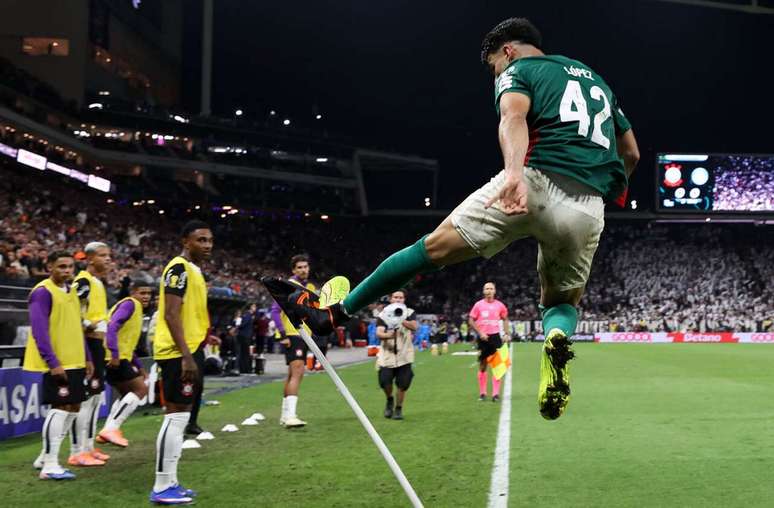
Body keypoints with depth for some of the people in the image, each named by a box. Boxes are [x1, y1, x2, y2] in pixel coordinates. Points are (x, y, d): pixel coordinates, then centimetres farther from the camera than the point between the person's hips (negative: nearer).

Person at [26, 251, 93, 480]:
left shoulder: (71, 292, 15)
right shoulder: (42, 292, -12)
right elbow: (39, 330, -19)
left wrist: (86, 358, 18)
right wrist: (52, 362, -23)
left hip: (75, 362, 9)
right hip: (57, 364, -9)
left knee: (73, 408, 11)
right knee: (60, 408, -9)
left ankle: (45, 457, 22)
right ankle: (50, 465, -2)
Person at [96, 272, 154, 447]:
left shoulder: (137, 308, 20)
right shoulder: (129, 304, -10)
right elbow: (112, 326, -25)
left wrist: (139, 367, 25)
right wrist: (114, 354, -31)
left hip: (119, 358, 10)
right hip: (116, 359, -10)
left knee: (128, 393, 20)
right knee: (140, 388, -7)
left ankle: (109, 430, 17)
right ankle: (111, 429, -11)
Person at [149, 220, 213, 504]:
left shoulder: (193, 271, 18)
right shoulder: (179, 268, -12)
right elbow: (171, 315, -21)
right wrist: (186, 356, -26)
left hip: (189, 352, 10)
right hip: (179, 354, -10)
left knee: (180, 417, 12)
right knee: (176, 417, -9)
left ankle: (170, 483, 18)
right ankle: (162, 488, -5)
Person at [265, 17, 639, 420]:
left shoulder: (517, 70, 13)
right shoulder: (595, 79, 32)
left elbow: (513, 117, -12)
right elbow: (631, 154, 32)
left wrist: (515, 171, -31)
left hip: (536, 181, -5)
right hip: (589, 208, 5)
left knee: (436, 247, 5)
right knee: (562, 300, 22)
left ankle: (335, 312, 10)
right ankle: (557, 338, -13)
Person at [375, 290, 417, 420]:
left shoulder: (409, 313, 2)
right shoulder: (383, 315, 1)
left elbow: (414, 327, -18)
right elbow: (379, 333, -13)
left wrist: (401, 320, -37)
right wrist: (387, 335, -36)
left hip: (404, 355, 0)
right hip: (387, 354, 0)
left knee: (402, 384, -1)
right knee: (385, 381, -9)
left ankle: (398, 408, 21)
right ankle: (389, 400, 22)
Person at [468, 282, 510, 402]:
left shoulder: (499, 305, 4)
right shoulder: (478, 305, -1)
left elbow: (505, 319, 16)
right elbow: (471, 320, 1)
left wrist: (506, 334, 4)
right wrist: (480, 333, -10)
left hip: (495, 336, 1)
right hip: (483, 337, -1)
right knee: (482, 365, 6)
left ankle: (496, 393, -1)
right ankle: (482, 393, 15)